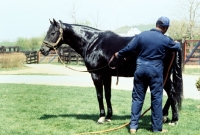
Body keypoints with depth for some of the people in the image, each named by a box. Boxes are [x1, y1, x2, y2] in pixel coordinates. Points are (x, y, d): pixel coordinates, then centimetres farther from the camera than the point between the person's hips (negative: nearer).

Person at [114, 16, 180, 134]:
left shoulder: (142, 35, -1)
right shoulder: (166, 40, -5)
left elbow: (129, 48, 2)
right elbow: (176, 48, 15)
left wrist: (119, 55, 21)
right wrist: (178, 43, 39)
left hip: (140, 69, 3)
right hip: (155, 71, -3)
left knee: (137, 98, 9)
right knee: (156, 99, 6)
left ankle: (133, 126, 9)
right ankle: (157, 128, 11)